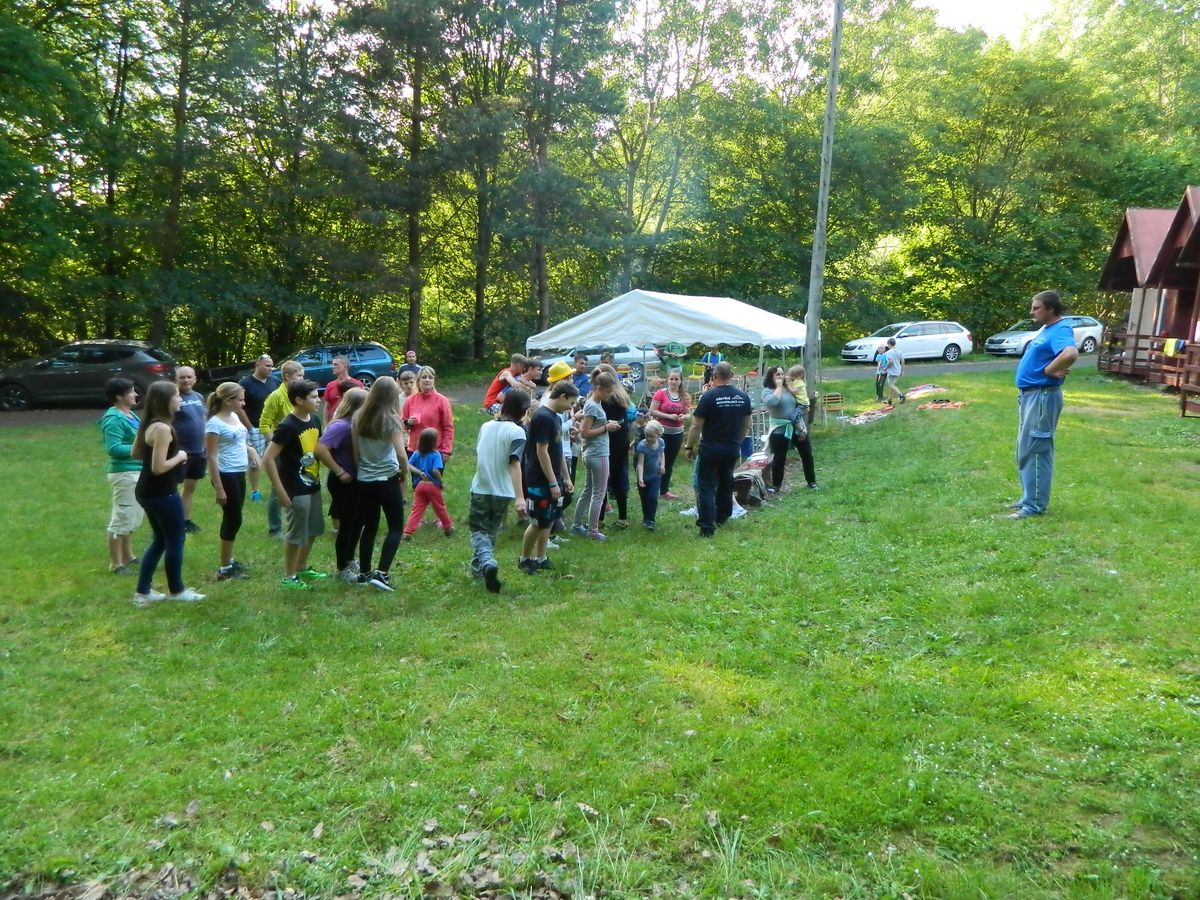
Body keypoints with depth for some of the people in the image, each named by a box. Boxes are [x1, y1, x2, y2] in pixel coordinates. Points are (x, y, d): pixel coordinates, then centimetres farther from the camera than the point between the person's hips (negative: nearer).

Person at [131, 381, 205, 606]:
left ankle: (142, 592, 23)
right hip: (162, 494, -10)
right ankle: (176, 590, 22)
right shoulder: (163, 428, -23)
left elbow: (135, 453, 19)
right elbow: (159, 468, -26)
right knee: (176, 541, 7)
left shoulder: (149, 423, 7)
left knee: (160, 539, 20)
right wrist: (179, 456, -11)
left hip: (147, 491, 10)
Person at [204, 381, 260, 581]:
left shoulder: (235, 417, 8)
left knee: (233, 519, 15)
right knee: (233, 520, -3)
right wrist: (218, 488, -20)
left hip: (239, 473, 8)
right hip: (226, 475, -8)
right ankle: (224, 568, 7)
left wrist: (249, 448, 2)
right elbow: (211, 457, -17)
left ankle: (228, 560, 27)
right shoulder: (215, 423, -16)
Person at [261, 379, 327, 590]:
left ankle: (302, 568, 37)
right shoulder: (287, 426, -21)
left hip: (313, 485, 8)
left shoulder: (315, 420, 3)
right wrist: (281, 491, -20)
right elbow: (268, 459, -21)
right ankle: (288, 576, 21)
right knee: (296, 534, 5)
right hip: (296, 490, -8)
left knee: (313, 530, 19)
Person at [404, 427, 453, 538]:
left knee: (417, 509, 4)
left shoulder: (417, 453, 4)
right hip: (432, 485, -4)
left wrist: (419, 472, -5)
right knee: (441, 508, 13)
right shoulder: (436, 455, -13)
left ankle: (408, 533, -4)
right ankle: (448, 529, 30)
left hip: (419, 485, 4)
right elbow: (435, 471, -23)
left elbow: (408, 466, -3)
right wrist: (440, 481, -8)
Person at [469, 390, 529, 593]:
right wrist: (520, 497, -27)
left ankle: (486, 562, -21)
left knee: (479, 531, 5)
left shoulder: (485, 426, 4)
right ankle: (478, 568, 25)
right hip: (502, 492, -2)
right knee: (491, 531, 17)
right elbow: (514, 464, -22)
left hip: (480, 489, 2)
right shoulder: (517, 432, -12)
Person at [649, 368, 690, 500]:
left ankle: (664, 490, 26)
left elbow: (688, 414, 12)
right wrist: (669, 416, -19)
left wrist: (684, 416, -11)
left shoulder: (685, 396, 4)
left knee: (670, 463, 14)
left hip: (677, 433, 5)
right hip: (662, 432, -5)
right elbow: (652, 411, -12)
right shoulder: (661, 393, -9)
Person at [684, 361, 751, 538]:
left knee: (707, 487, -1)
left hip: (710, 449, -5)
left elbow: (697, 426, -13)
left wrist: (689, 447, -2)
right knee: (726, 483, 21)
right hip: (732, 449, 5)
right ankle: (722, 517, 36)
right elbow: (746, 425, 11)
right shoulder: (743, 396, 1)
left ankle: (707, 527, -7)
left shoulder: (708, 396, -14)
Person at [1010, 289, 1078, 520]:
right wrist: (1050, 369, 5)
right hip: (1029, 395, 11)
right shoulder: (1046, 329, 15)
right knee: (1025, 449, 16)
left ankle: (1035, 505, 0)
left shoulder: (1061, 330, -17)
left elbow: (1071, 354, -37)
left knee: (1035, 450, -6)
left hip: (1042, 396, -11)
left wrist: (1049, 371, -22)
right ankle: (1029, 497, 26)